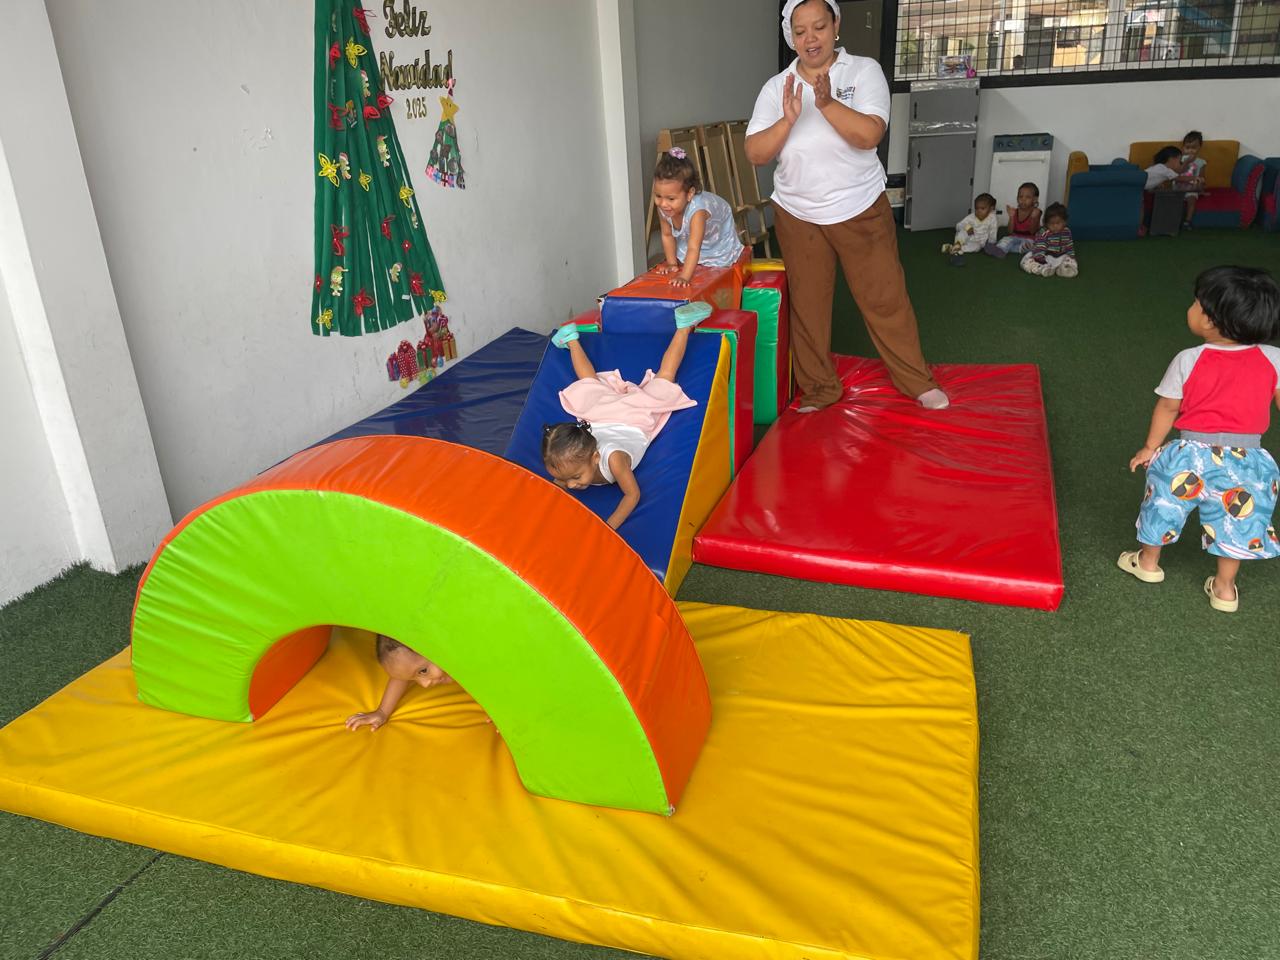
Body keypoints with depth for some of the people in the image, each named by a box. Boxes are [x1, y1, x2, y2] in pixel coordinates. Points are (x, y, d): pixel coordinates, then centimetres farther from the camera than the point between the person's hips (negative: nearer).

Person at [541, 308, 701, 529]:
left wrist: (609, 526, -51)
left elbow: (633, 495, -40)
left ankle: (684, 324, 31)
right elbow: (556, 487, -17)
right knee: (589, 383, 31)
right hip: (601, 414, 3)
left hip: (635, 418, -2)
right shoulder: (570, 460, -34)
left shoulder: (613, 459, -48)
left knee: (664, 379, 19)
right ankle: (572, 339, 52)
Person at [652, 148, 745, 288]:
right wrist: (672, 263, -14)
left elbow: (694, 249, -54)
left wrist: (684, 277, -64)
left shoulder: (697, 211, -48)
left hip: (719, 242, -4)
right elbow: (667, 235, -12)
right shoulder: (663, 208, -31)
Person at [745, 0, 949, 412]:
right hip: (798, 216, 2)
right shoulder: (776, 87, -1)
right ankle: (818, 388, 25)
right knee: (808, 305, 9)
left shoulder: (864, 71, -7)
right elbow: (755, 154, -9)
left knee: (886, 298, 6)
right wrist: (788, 119, -24)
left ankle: (917, 381, 24)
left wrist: (826, 102, -31)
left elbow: (869, 135, -20)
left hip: (861, 210, -1)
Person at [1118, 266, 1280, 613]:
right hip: (1246, 459, 2)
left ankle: (1148, 562, 40)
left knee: (1164, 503, 21)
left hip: (1192, 455, -1)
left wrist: (1150, 448, 10)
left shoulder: (1188, 360, -13)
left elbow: (1167, 408, -3)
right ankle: (1225, 588, 30)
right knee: (1236, 520, 19)